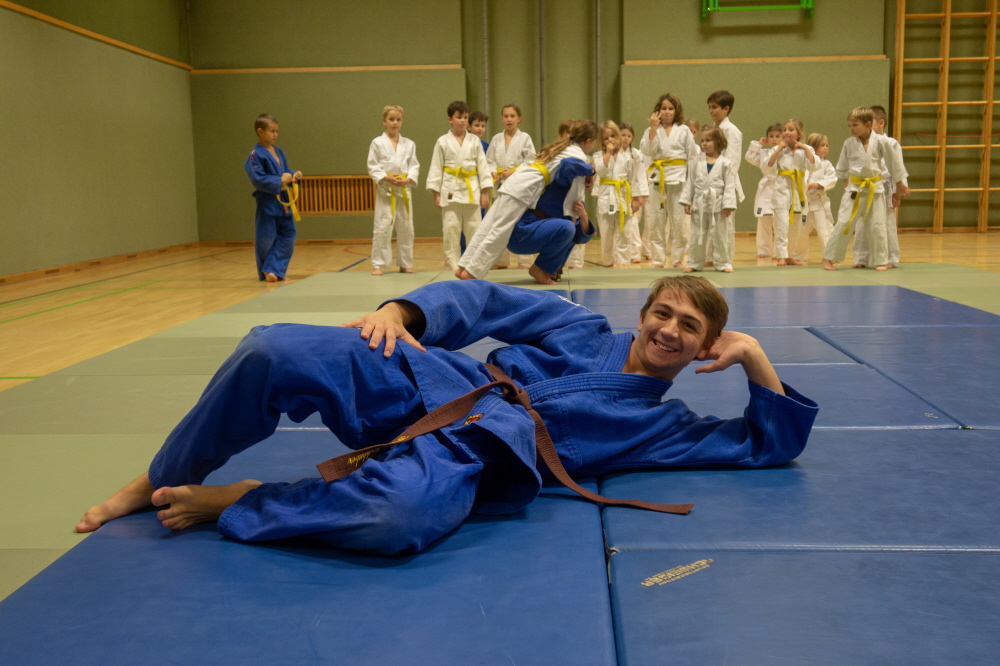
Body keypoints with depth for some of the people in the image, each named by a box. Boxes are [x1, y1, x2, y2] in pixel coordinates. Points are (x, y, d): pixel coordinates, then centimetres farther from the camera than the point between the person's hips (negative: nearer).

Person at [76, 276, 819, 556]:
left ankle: (231, 503, -16)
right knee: (272, 353, -24)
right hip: (426, 386, 2)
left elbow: (773, 443, 19)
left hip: (471, 463, -2)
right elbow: (483, 301, 14)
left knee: (403, 516, -42)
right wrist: (404, 310, -6)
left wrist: (756, 360, 4)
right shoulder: (582, 328, 19)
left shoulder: (663, 424, 19)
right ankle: (160, 482, 2)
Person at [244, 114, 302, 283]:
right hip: (267, 203, -7)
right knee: (266, 239, 0)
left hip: (283, 201, 7)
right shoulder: (256, 155, -12)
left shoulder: (279, 152, 12)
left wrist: (294, 175, -2)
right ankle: (265, 272, 15)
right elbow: (257, 178, -18)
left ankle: (274, 269, 12)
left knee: (288, 236, 6)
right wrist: (280, 181, -20)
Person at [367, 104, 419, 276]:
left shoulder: (409, 144, 7)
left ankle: (405, 264, 19)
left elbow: (414, 165, 7)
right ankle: (378, 264, 2)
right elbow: (372, 167, -1)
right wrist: (386, 178, -15)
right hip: (385, 190, -3)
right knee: (382, 228, -6)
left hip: (404, 190, 3)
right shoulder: (377, 143, 0)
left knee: (406, 228, 8)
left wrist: (408, 179, -11)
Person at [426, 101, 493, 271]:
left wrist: (485, 192, 0)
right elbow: (436, 168, 3)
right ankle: (453, 264, 9)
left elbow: (483, 166, 6)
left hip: (472, 189, 1)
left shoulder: (475, 141, 6)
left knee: (474, 228, 4)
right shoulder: (443, 142, 3)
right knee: (450, 229, -1)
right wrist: (436, 193, -2)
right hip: (450, 189, -1)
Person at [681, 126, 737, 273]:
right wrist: (686, 201, 1)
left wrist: (728, 205, -11)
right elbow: (690, 183, 7)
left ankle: (723, 263, 17)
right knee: (697, 235, 10)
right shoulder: (696, 162, 4)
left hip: (718, 204, -2)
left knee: (721, 235, 6)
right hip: (699, 204, 2)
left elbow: (729, 185, -5)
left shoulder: (725, 163, -3)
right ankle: (694, 263, 20)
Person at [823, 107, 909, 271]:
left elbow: (893, 163, 3)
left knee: (877, 225, 2)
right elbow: (842, 167, 13)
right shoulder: (849, 143, -3)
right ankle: (828, 257, 6)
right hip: (854, 188, 1)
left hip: (875, 188, -1)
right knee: (843, 223, -5)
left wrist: (900, 185, 11)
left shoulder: (880, 141, -8)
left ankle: (881, 261, 13)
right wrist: (846, 183, 20)